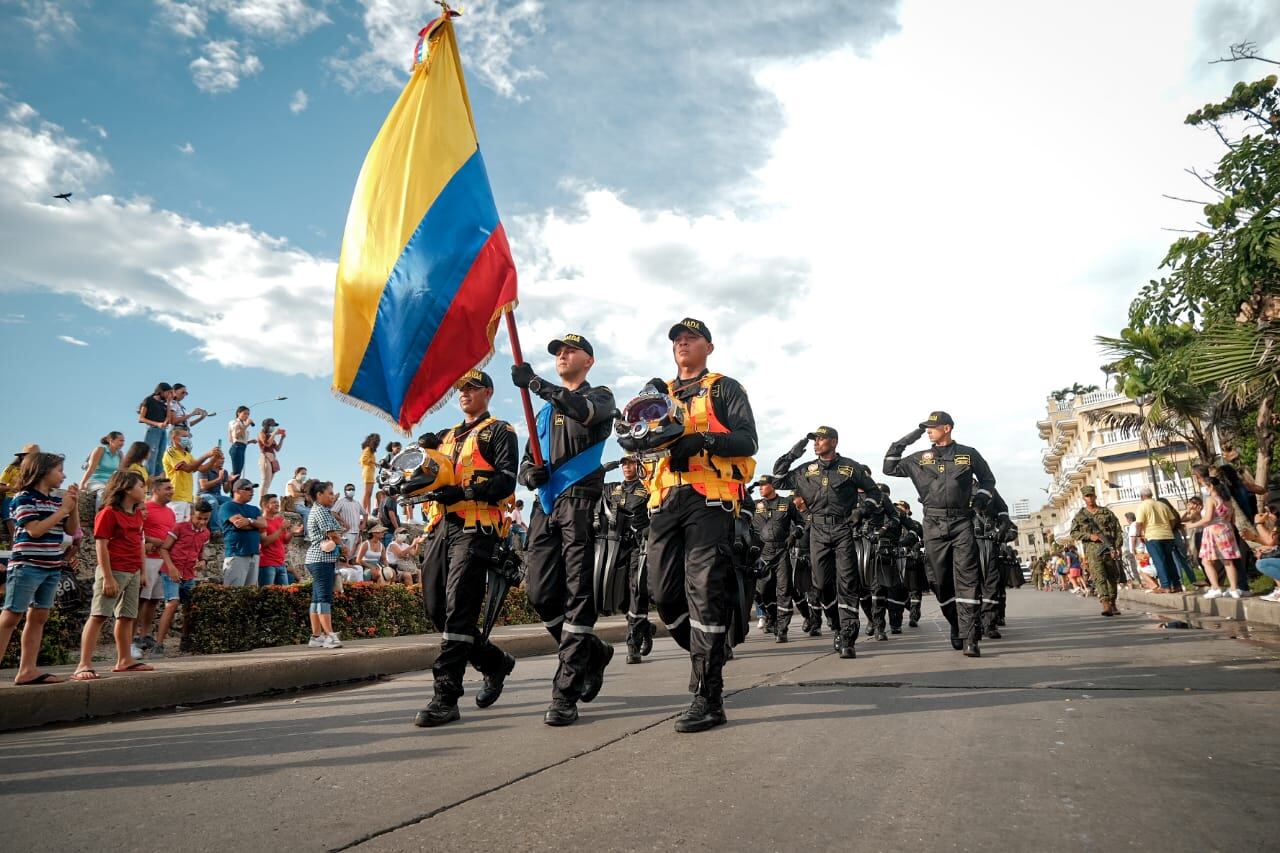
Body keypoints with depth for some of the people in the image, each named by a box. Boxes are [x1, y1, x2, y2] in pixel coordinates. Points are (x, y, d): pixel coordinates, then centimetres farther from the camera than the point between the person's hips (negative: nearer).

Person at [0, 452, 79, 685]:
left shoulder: (56, 501, 11)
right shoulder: (24, 498, -9)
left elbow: (72, 530, 11)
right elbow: (35, 530, -19)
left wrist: (74, 505, -1)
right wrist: (63, 509, -15)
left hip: (52, 568, 7)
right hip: (26, 566, -7)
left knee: (38, 617, 7)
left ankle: (27, 670, 10)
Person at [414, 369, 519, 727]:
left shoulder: (499, 432, 5)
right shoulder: (445, 436, 27)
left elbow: (506, 481, -9)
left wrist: (464, 492, -20)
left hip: (475, 528, -7)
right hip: (441, 527, 8)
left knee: (458, 610, -12)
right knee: (436, 609, 6)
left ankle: (445, 698, -8)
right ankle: (495, 661, 24)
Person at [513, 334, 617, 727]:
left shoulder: (600, 396, 9)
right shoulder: (545, 411, 27)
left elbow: (584, 411, -17)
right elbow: (526, 462, 23)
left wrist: (535, 383, -20)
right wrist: (530, 473, -1)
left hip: (581, 501, -6)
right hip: (546, 505, 6)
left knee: (577, 594, -8)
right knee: (540, 593, 0)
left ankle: (565, 693, -6)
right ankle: (592, 651, 23)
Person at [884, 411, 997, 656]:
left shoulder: (968, 454, 7)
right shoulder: (919, 458, 11)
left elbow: (988, 479, 18)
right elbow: (889, 469, 10)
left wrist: (981, 498, 1)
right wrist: (903, 442, 4)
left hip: (962, 522, -2)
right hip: (934, 524, 2)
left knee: (967, 578, -9)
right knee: (942, 581, 6)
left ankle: (969, 638, -10)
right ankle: (956, 627, 22)